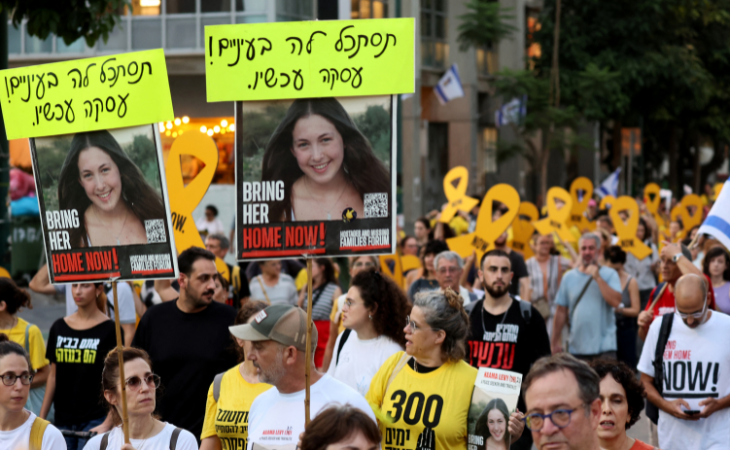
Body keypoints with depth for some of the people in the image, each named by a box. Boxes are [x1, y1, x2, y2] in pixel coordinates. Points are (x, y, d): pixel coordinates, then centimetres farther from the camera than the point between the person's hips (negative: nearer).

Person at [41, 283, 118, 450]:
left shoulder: (109, 330, -4)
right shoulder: (59, 328, 10)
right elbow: (53, 375, 15)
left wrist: (108, 423, -16)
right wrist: (41, 418, 10)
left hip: (95, 421, -5)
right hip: (62, 421, 5)